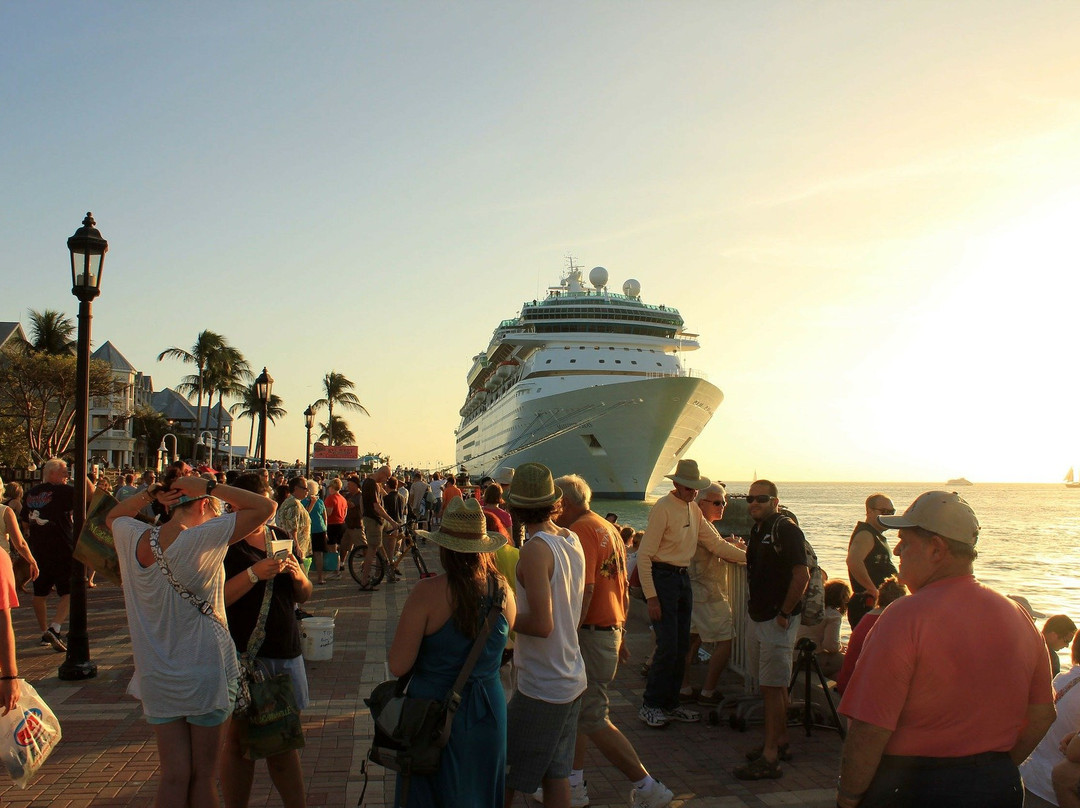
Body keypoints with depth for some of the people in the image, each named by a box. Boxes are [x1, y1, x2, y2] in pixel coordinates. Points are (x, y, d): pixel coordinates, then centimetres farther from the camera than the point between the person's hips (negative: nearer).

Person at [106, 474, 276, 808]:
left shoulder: (133, 539, -4)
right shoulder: (203, 539, -18)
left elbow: (112, 516, 21)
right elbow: (265, 507, -17)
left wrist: (149, 494, 4)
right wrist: (209, 485, -12)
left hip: (157, 677, 4)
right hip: (206, 671, -4)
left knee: (174, 777, 11)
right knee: (204, 775, 9)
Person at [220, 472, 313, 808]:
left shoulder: (282, 538, 12)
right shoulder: (224, 544, -4)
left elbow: (304, 596, 15)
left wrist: (298, 576, -5)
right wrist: (254, 573, -24)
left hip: (286, 653, 5)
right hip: (243, 654, -5)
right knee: (240, 739, 4)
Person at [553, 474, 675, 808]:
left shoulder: (581, 530, -15)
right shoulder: (609, 528, 15)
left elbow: (584, 590, -24)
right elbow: (623, 590, 19)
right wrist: (620, 636, 24)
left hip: (591, 633, -10)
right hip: (611, 630, 10)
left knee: (592, 719, -3)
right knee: (576, 711, 17)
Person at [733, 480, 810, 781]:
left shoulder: (786, 530, -15)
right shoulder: (757, 530, 12)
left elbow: (802, 576, -21)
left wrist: (784, 614, -18)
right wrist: (753, 608, 16)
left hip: (777, 620, -9)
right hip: (757, 617, 9)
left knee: (772, 687, -7)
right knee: (774, 684, 17)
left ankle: (770, 757, -3)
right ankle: (781, 742, 29)